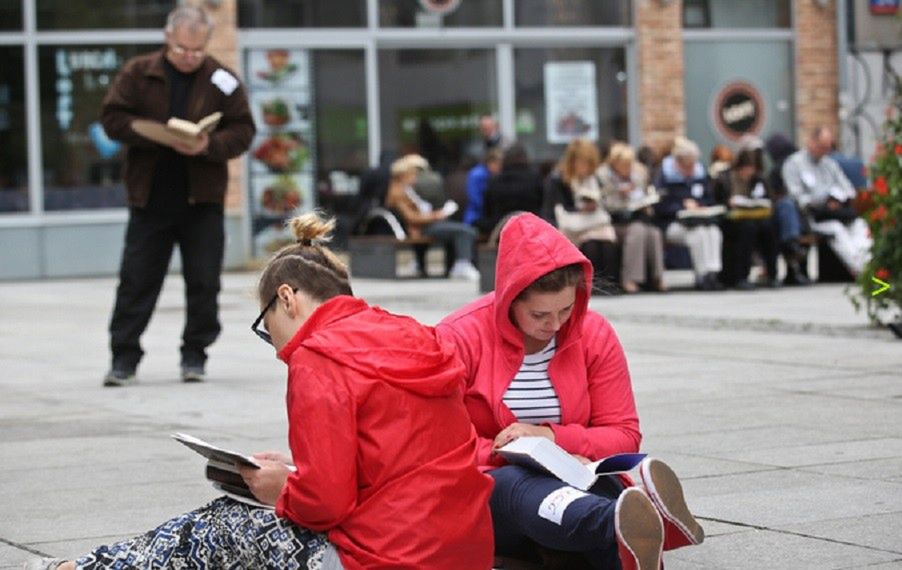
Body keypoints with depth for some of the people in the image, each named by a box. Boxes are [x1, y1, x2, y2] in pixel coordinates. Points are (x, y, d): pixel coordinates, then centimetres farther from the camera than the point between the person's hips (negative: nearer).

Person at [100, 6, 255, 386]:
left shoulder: (221, 80, 1)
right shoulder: (138, 73, 1)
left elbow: (243, 132, -1)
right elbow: (112, 119, -3)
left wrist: (209, 146, -21)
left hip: (202, 198, 0)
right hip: (149, 197, 0)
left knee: (203, 283, 3)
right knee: (136, 280, 2)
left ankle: (195, 354, 16)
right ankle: (124, 357, 8)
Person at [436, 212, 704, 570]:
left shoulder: (595, 335, 3)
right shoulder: (460, 338, -6)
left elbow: (624, 436, 3)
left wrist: (553, 438, -16)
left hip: (571, 484, 4)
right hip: (483, 487, -4)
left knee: (605, 487, -34)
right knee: (522, 488, -40)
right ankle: (629, 527, -74)